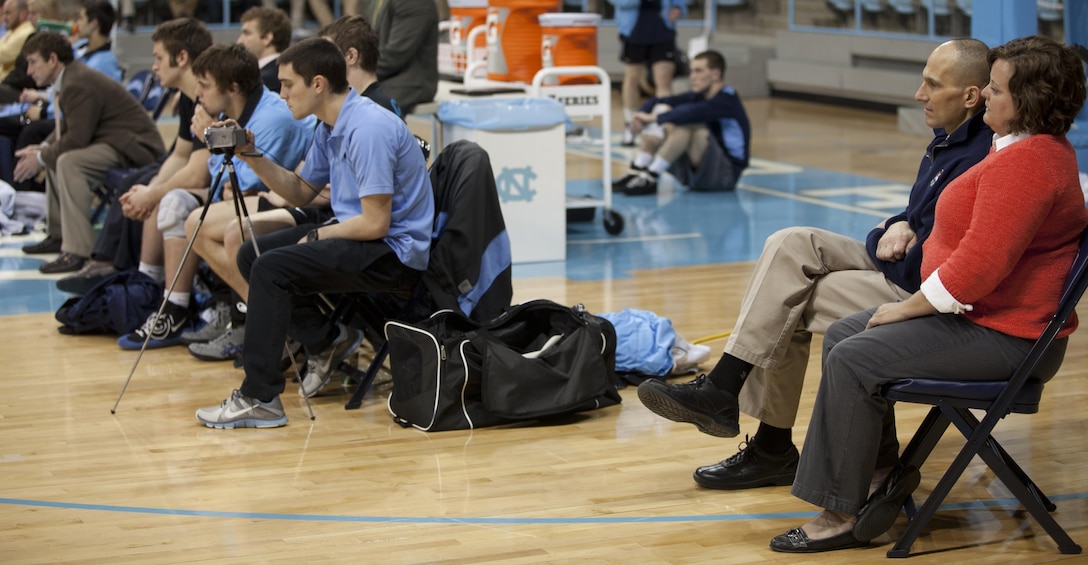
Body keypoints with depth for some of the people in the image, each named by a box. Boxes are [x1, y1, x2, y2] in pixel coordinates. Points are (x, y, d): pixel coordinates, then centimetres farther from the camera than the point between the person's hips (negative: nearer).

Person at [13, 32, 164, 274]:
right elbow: (66, 127, 20)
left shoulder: (79, 86, -21)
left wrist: (40, 159, -11)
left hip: (135, 149, -12)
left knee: (69, 161, -30)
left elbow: (76, 139, -24)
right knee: (54, 156, 22)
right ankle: (58, 234, 26)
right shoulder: (72, 78, 12)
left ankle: (76, 251, -32)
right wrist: (43, 149, 3)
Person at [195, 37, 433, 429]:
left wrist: (319, 236, -9)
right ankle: (326, 342, 12)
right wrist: (251, 156, 6)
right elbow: (301, 192, 19)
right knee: (251, 254, 9)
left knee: (272, 268, -23)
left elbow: (375, 223, -24)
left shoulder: (368, 129, -23)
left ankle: (260, 399, -20)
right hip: (358, 238, 11)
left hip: (396, 253, -10)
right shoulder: (329, 127, 8)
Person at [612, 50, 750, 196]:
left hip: (726, 174, -8)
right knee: (662, 109, -1)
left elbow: (692, 113, -34)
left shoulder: (727, 100, -15)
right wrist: (642, 115, -17)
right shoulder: (699, 97, 8)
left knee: (687, 122, -30)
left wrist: (654, 118, -28)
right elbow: (657, 101, 3)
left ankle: (650, 179, -27)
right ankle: (636, 172, -13)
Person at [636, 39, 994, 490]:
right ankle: (722, 391, -5)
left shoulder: (974, 162, -25)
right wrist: (897, 229, -2)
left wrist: (882, 241, -5)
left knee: (788, 303, -9)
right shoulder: (949, 139, 9)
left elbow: (920, 267, -26)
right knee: (790, 246, -3)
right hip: (903, 269, 10)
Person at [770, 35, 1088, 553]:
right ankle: (883, 471, 14)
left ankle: (842, 514, -8)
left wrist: (909, 308, -16)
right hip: (972, 312, 12)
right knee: (840, 336, 9)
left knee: (852, 361, -18)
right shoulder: (1021, 145, 13)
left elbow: (977, 267, -29)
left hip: (1002, 335, -12)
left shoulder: (1025, 162, -23)